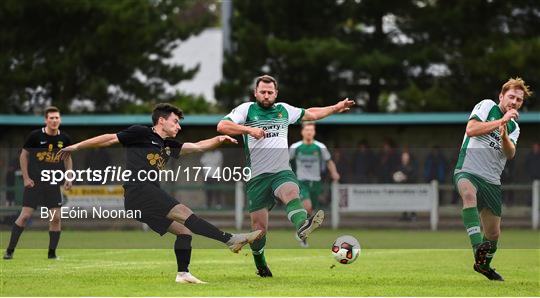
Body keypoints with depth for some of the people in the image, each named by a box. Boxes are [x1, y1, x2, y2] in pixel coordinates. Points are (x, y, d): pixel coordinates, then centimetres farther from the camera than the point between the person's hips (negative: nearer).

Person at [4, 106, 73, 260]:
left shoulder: (64, 139, 0)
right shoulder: (35, 136, -10)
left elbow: (67, 158, 16)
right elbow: (23, 155, 0)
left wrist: (68, 178, 5)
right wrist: (26, 178, -6)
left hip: (53, 184, 3)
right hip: (34, 182, -3)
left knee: (56, 217, -3)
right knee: (25, 215, -7)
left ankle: (52, 253, 8)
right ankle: (10, 250, 1)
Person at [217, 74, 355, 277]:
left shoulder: (284, 110, 17)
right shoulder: (246, 109, 5)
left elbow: (310, 114, 33)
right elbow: (222, 126, -7)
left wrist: (336, 108, 31)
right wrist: (249, 129, -18)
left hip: (282, 172, 1)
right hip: (257, 176, -1)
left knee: (291, 193, -35)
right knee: (259, 227, 0)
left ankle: (302, 226, -64)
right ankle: (260, 264, 25)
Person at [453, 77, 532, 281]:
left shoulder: (514, 127, 19)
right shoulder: (487, 106, 3)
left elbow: (510, 154, 1)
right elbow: (471, 129, -13)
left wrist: (504, 136, -19)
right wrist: (501, 121, -13)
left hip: (492, 181, 6)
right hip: (467, 171, -6)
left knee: (493, 234, 8)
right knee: (469, 194, -41)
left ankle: (483, 264, 38)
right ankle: (478, 246, -53)